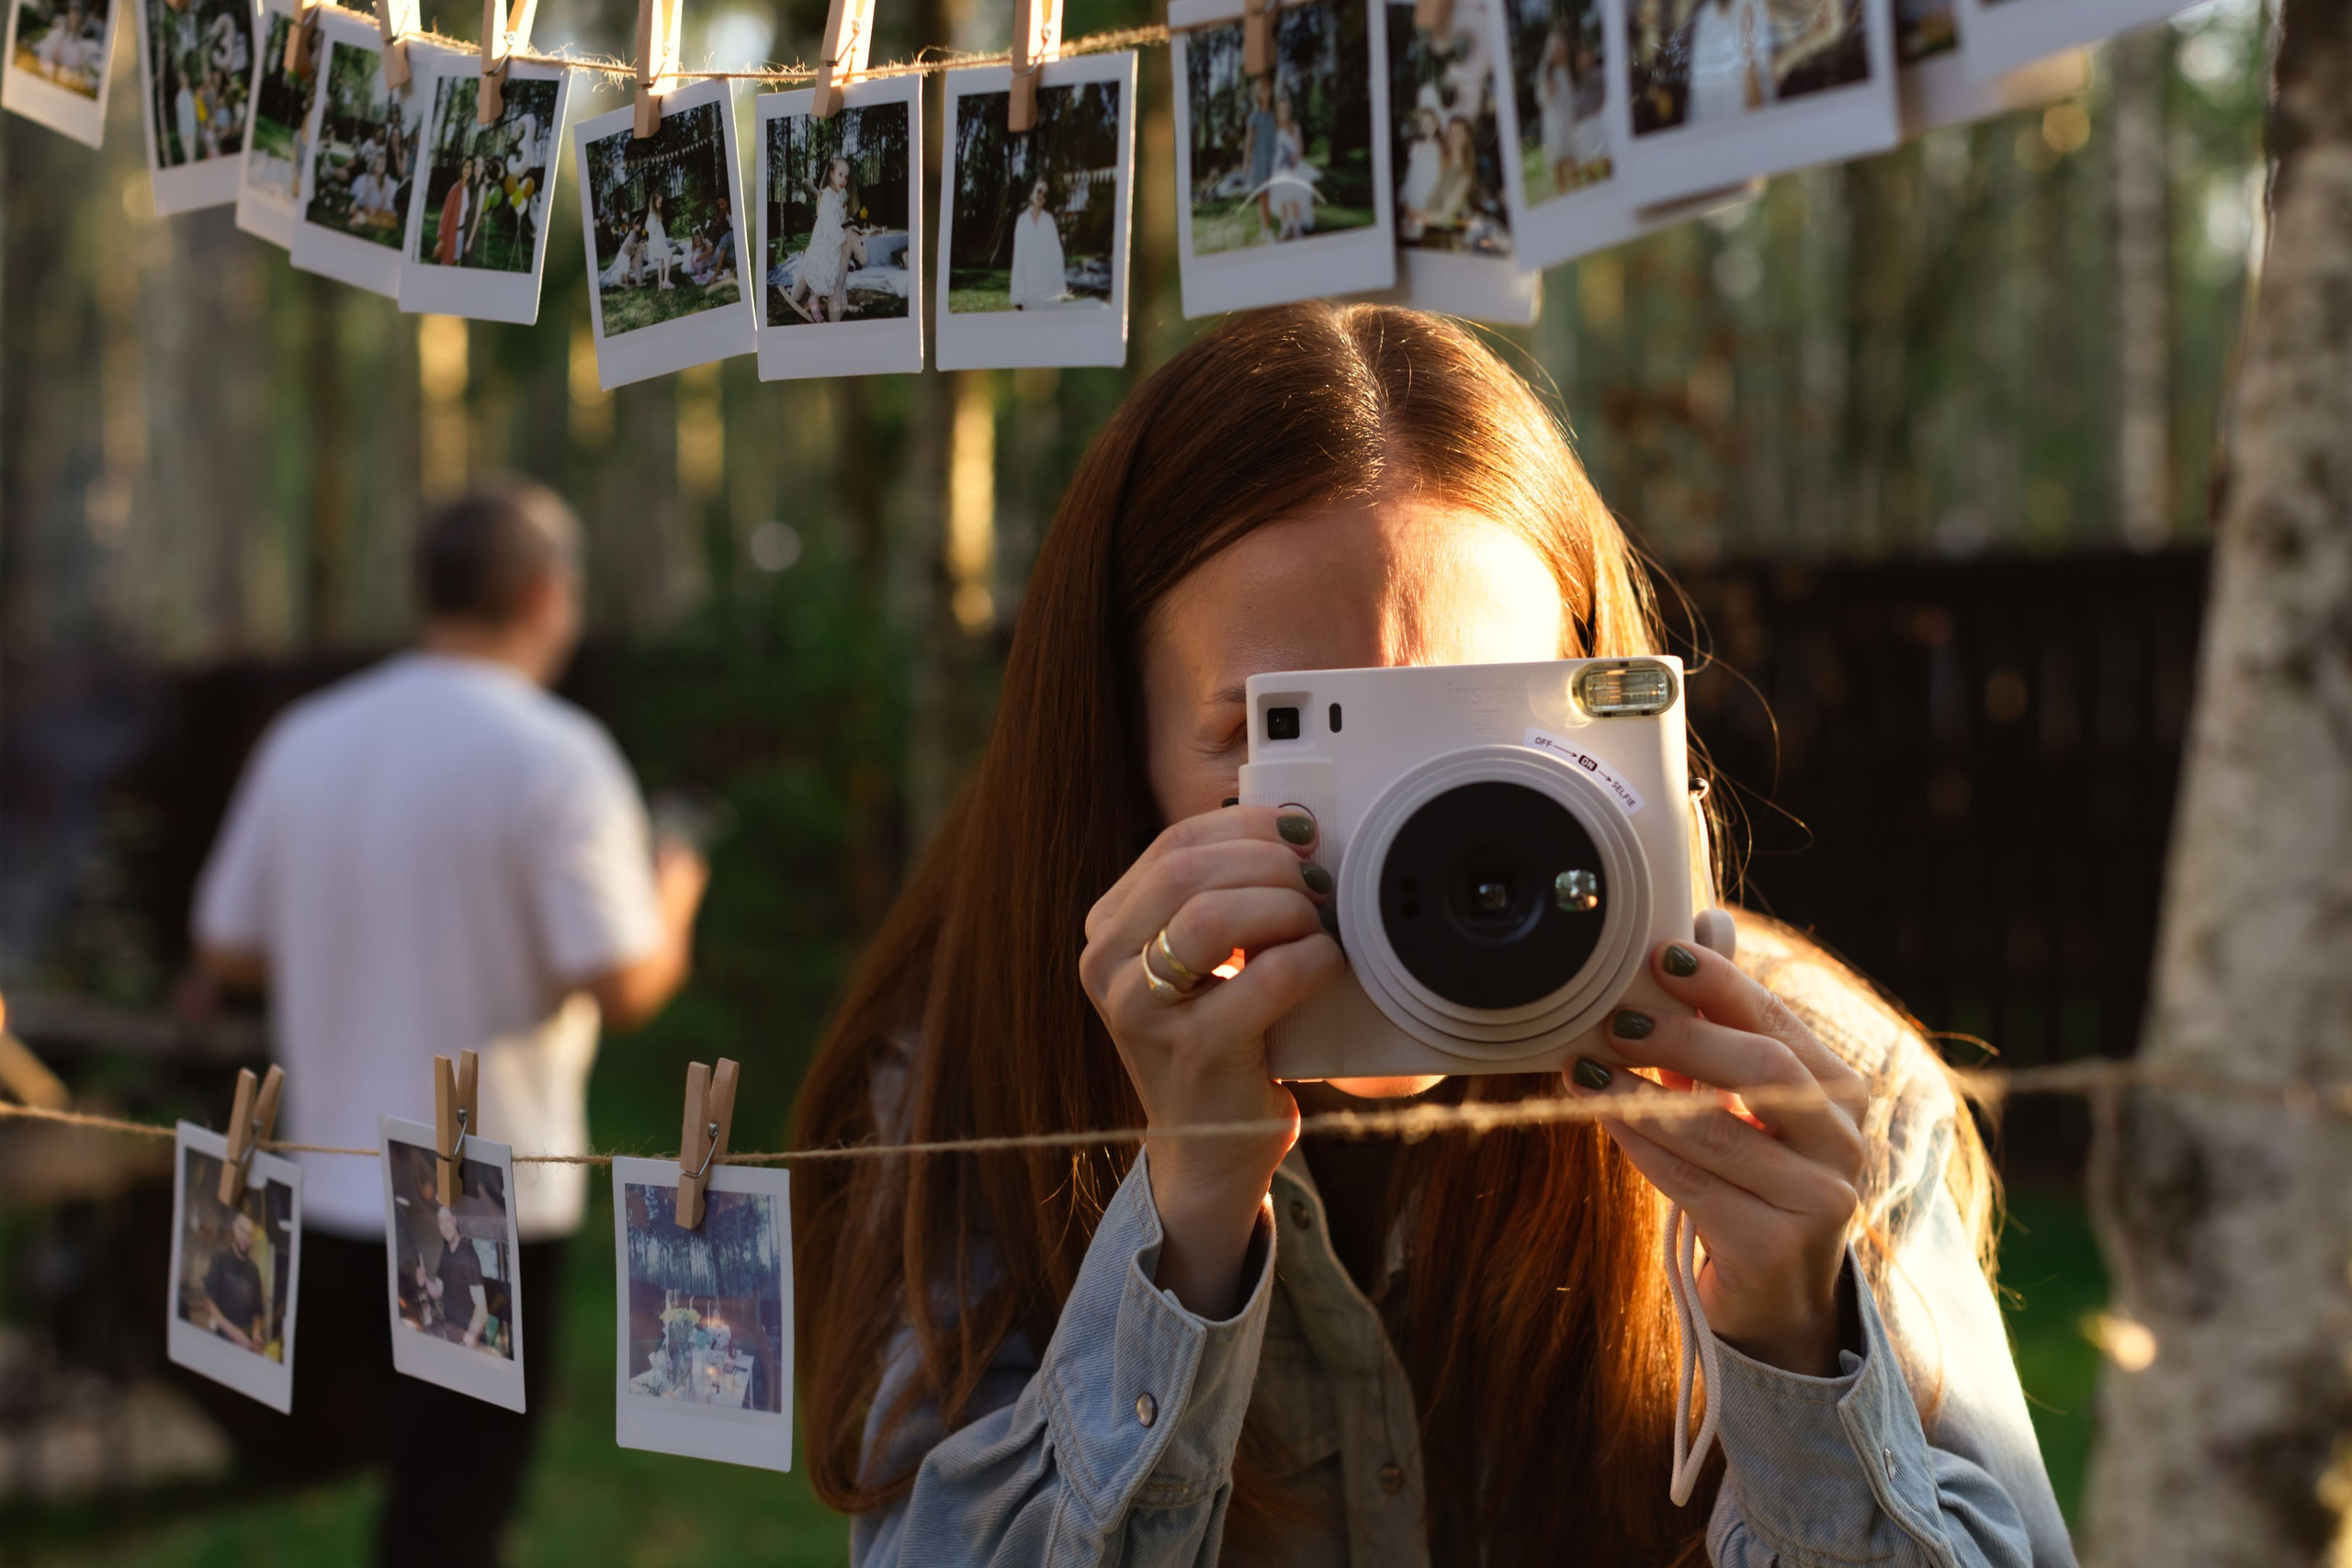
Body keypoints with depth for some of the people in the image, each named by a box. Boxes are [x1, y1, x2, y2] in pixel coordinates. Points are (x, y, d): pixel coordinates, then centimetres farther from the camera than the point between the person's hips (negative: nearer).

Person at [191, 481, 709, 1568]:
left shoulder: (306, 739, 3)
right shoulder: (553, 756, -14)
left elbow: (225, 949, 8)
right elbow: (623, 986, -19)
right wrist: (671, 906, 2)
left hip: (331, 1186, 5)